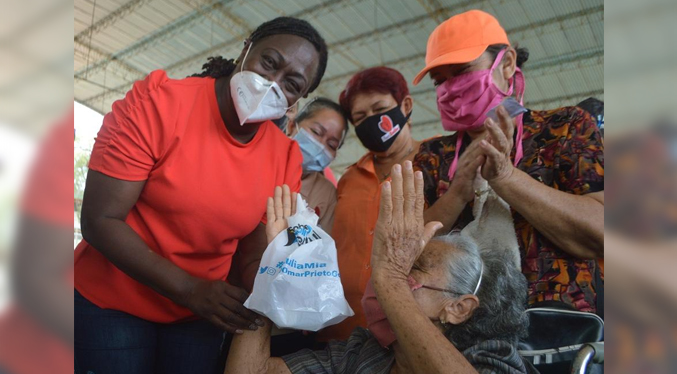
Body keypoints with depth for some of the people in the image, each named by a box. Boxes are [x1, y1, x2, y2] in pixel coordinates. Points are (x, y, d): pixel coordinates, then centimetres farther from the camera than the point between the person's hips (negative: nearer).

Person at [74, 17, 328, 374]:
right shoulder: (158, 102, -18)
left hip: (198, 315, 3)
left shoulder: (285, 157, -8)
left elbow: (252, 257, -1)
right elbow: (99, 220, -20)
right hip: (109, 303, -3)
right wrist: (191, 290, -26)